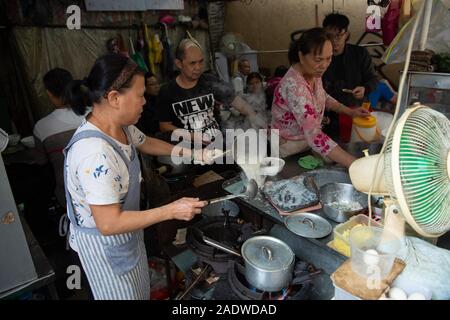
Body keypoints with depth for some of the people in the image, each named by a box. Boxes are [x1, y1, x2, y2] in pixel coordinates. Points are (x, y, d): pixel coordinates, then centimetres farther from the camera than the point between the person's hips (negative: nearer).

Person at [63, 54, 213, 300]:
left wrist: (191, 153, 7)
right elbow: (109, 224, -33)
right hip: (102, 241, -8)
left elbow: (146, 143, 12)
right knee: (122, 294, 20)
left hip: (123, 228, 8)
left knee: (139, 288, 30)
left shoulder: (120, 125, -10)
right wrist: (172, 211, -30)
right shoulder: (95, 153, -37)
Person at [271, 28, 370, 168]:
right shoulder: (294, 85, -35)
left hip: (308, 139, 8)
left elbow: (323, 97, 14)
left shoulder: (313, 72, -8)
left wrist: (350, 112, 2)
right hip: (291, 150, -8)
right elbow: (314, 136, -44)